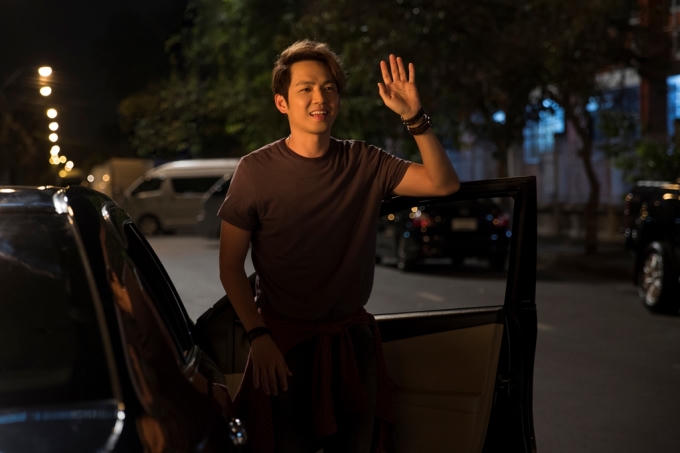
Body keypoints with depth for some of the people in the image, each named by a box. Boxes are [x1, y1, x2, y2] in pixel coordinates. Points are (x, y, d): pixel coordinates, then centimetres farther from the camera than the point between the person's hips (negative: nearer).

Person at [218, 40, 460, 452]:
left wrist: (415, 117, -19)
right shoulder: (257, 171, -8)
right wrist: (259, 337, -15)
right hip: (284, 340, -3)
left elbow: (444, 183, -6)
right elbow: (231, 267, -6)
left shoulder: (364, 163, 0)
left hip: (352, 337, 3)